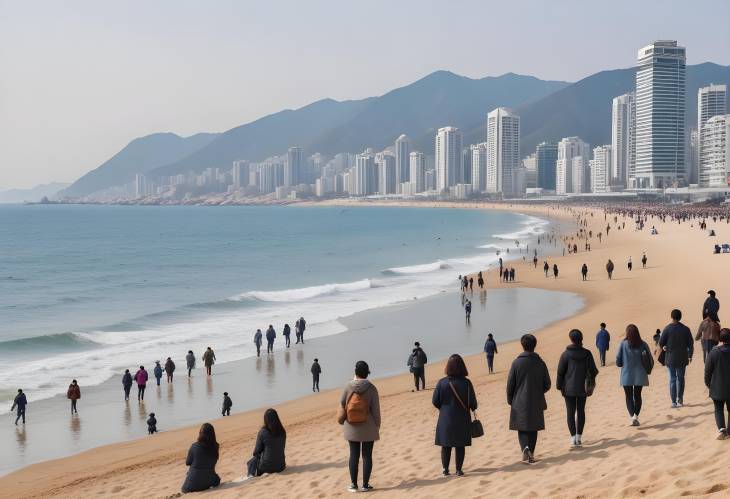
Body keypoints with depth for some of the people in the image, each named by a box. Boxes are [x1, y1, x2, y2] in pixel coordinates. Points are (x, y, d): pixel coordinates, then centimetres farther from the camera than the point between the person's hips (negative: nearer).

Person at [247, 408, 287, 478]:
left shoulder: (262, 432, -14)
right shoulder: (282, 432, -3)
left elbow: (256, 452, -7)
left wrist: (255, 450, 17)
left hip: (266, 466, -4)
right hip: (280, 467, 4)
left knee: (251, 462, 26)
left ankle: (251, 476, 9)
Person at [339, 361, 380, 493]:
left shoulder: (348, 387, -9)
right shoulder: (371, 388, -13)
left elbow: (342, 405, 0)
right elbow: (376, 409, -9)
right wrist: (377, 426, 3)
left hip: (352, 427, 1)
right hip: (368, 427, -1)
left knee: (354, 455, 10)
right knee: (367, 455, 7)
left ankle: (353, 484, 13)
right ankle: (365, 485, 10)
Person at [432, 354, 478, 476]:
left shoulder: (442, 382, -11)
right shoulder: (466, 383, -13)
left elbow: (435, 402, -5)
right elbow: (473, 403, -8)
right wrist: (473, 408, 16)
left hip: (445, 419, 1)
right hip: (462, 419, -1)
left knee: (446, 445, 11)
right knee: (460, 445, 9)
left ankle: (445, 469, 14)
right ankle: (458, 470, 11)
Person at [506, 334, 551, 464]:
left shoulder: (516, 363, -10)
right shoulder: (540, 363, -3)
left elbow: (510, 384, -6)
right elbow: (547, 385, 3)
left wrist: (510, 401, 7)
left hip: (520, 402, -2)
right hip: (536, 403, 2)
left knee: (522, 429, 5)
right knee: (533, 429, 13)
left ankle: (525, 448, -19)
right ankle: (531, 454, 15)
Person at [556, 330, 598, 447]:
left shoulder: (566, 354, -11)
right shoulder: (587, 354, -5)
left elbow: (560, 372, -7)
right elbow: (593, 371, -1)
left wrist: (559, 386, 4)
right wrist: (591, 383, 16)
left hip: (569, 389, -2)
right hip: (582, 389, 2)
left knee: (571, 412, 4)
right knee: (581, 411, 12)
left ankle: (573, 437, 0)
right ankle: (579, 436, 13)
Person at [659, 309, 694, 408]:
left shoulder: (667, 329, -10)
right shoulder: (685, 329, -5)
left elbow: (661, 342, -7)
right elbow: (691, 343, -2)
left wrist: (663, 347, 15)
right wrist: (690, 356, 11)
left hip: (670, 358, -2)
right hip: (682, 358, 2)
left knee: (672, 379, 3)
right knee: (681, 378, 18)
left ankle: (674, 402, 0)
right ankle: (680, 399, 23)